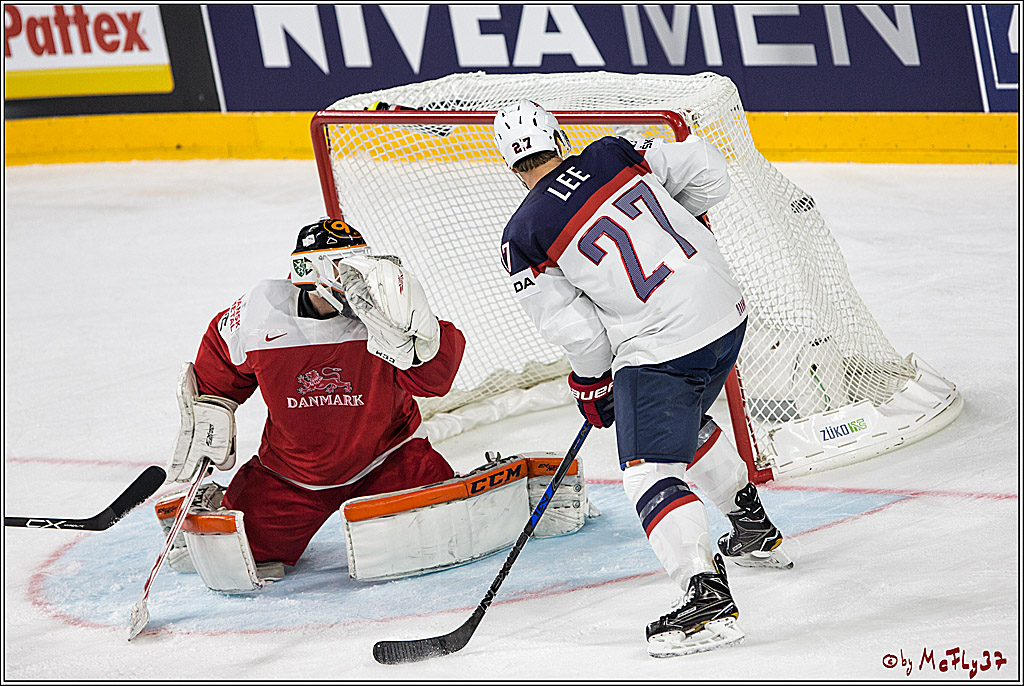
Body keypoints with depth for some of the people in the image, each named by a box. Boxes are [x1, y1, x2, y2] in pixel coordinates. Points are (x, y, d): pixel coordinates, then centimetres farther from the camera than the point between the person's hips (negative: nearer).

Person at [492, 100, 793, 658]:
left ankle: (707, 593, -22)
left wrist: (591, 383, 13)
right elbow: (707, 172, 9)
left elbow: (577, 331, -6)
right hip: (726, 314, 7)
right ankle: (755, 531, 45)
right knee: (684, 424, 31)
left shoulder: (524, 236, -7)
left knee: (651, 471, -5)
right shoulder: (615, 156, 5)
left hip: (659, 349, -7)